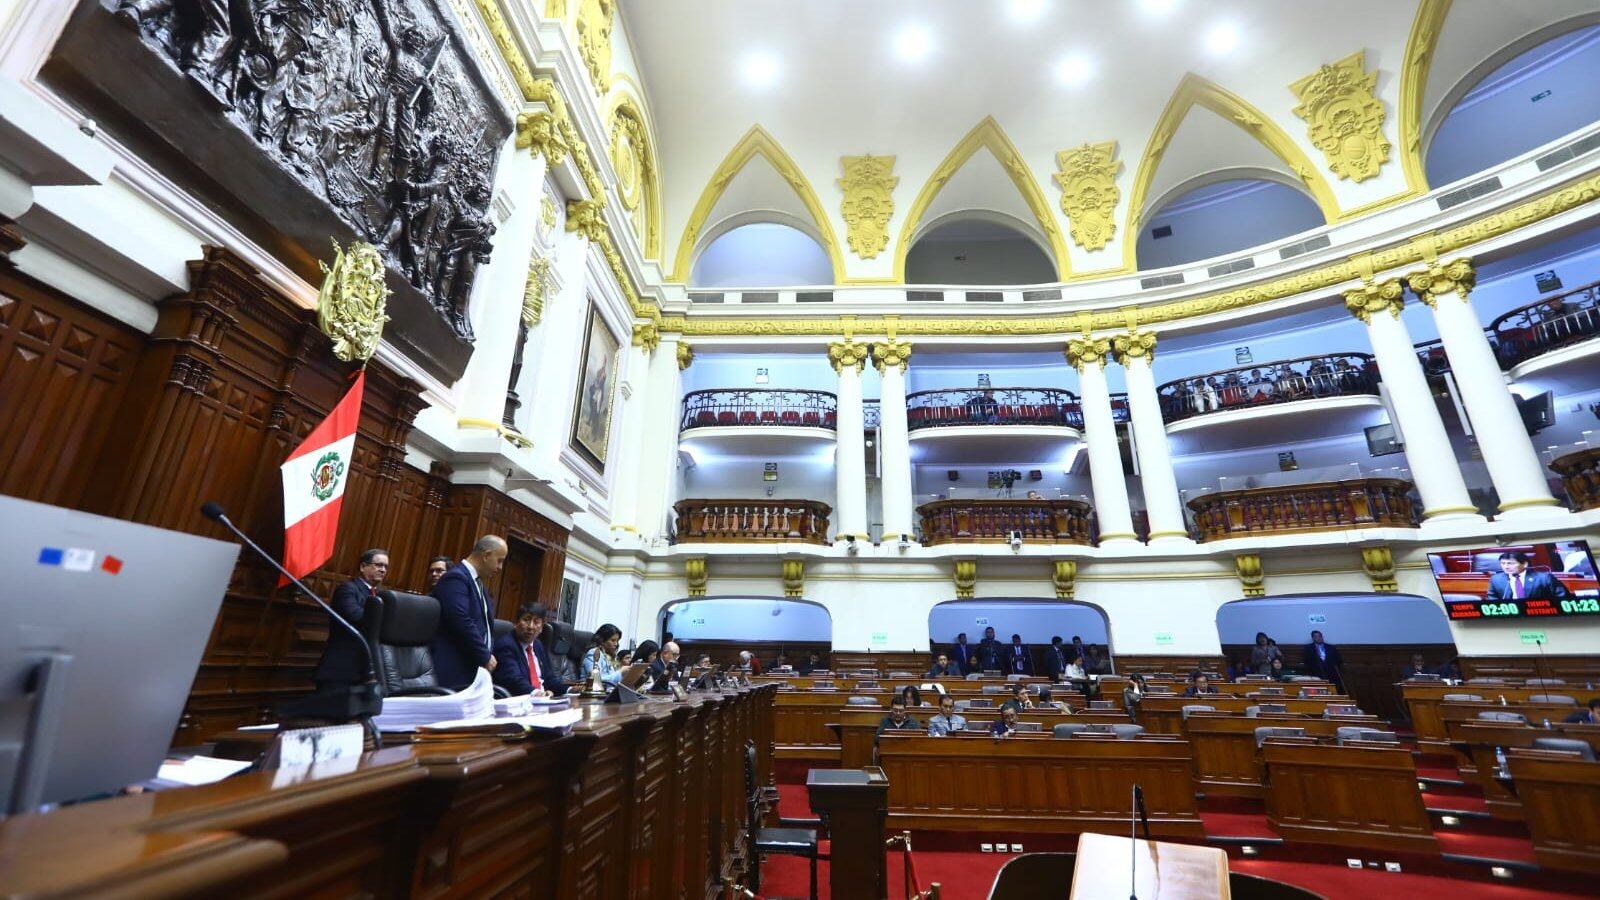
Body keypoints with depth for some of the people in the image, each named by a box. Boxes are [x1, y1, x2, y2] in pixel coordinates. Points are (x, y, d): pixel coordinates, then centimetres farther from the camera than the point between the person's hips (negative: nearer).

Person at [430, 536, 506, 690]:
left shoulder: (478, 582, 16)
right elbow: (462, 623, -22)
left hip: (475, 669, 9)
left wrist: (487, 656, 5)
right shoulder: (456, 578, -13)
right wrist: (485, 657, -14)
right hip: (456, 670, -9)